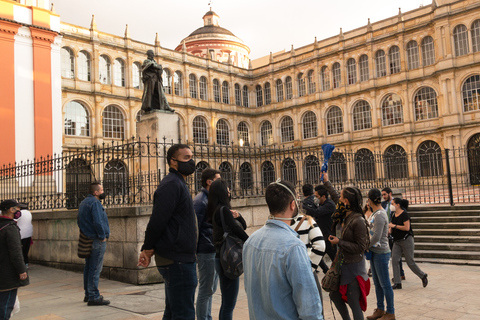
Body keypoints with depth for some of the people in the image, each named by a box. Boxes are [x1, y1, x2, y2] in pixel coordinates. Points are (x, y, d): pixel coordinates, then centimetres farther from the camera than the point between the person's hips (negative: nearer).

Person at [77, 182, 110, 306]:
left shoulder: (83, 203, 16)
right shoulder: (95, 203, -16)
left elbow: (79, 221, 22)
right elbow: (98, 222, -25)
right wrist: (102, 236, -15)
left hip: (87, 239, 10)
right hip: (96, 240, -10)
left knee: (88, 268, 15)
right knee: (95, 269, -7)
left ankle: (88, 294, 24)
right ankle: (94, 297, -4)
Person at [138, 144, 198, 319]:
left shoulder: (178, 184, 18)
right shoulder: (172, 185, -15)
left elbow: (157, 222, 18)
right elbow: (157, 220, -21)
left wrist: (147, 249, 11)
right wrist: (148, 248, -9)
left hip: (179, 259, 10)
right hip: (177, 260, -10)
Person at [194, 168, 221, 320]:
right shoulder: (200, 201, -14)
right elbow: (194, 228, -17)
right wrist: (195, 253, -18)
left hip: (215, 251, 9)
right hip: (206, 252, -9)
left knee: (211, 289, 17)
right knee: (205, 290, 0)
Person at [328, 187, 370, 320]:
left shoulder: (358, 221, -21)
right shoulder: (345, 217, 2)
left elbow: (360, 247, -20)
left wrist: (339, 242, -18)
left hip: (353, 267, -9)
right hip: (342, 264, 9)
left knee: (354, 304, 2)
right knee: (334, 295, 20)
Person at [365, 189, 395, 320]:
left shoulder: (380, 215, -20)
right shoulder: (374, 213, 10)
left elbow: (376, 237, -23)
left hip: (381, 253, -10)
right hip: (374, 252, 10)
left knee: (385, 284, 1)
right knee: (377, 283, 16)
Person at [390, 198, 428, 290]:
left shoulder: (404, 214, -12)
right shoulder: (394, 215, 11)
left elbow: (407, 228, -21)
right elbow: (391, 229, 16)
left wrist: (394, 225, -18)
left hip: (406, 240, -7)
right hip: (397, 241, 7)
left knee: (410, 262, 0)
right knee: (394, 260, -3)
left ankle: (423, 276, 24)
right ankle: (397, 283, 1)